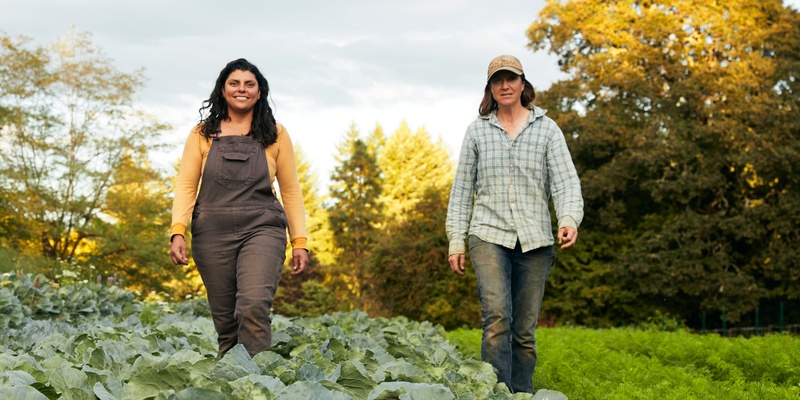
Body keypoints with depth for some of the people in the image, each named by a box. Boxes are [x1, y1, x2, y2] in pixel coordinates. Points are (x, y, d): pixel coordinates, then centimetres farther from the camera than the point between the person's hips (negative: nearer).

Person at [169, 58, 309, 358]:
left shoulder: (275, 134, 9)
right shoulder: (203, 134, 10)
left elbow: (291, 190, 11)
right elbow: (186, 186, 5)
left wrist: (299, 241, 4)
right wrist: (178, 232, -10)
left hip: (261, 231, -1)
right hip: (213, 233, 2)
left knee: (254, 307, -22)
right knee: (224, 319, 4)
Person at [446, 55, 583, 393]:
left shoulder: (546, 129, 7)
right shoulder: (477, 131, 10)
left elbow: (565, 181, -2)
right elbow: (462, 189, 11)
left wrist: (569, 219, -21)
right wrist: (456, 240, 5)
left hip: (535, 239, 1)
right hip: (489, 235, -1)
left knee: (525, 330, 4)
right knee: (497, 316, -19)